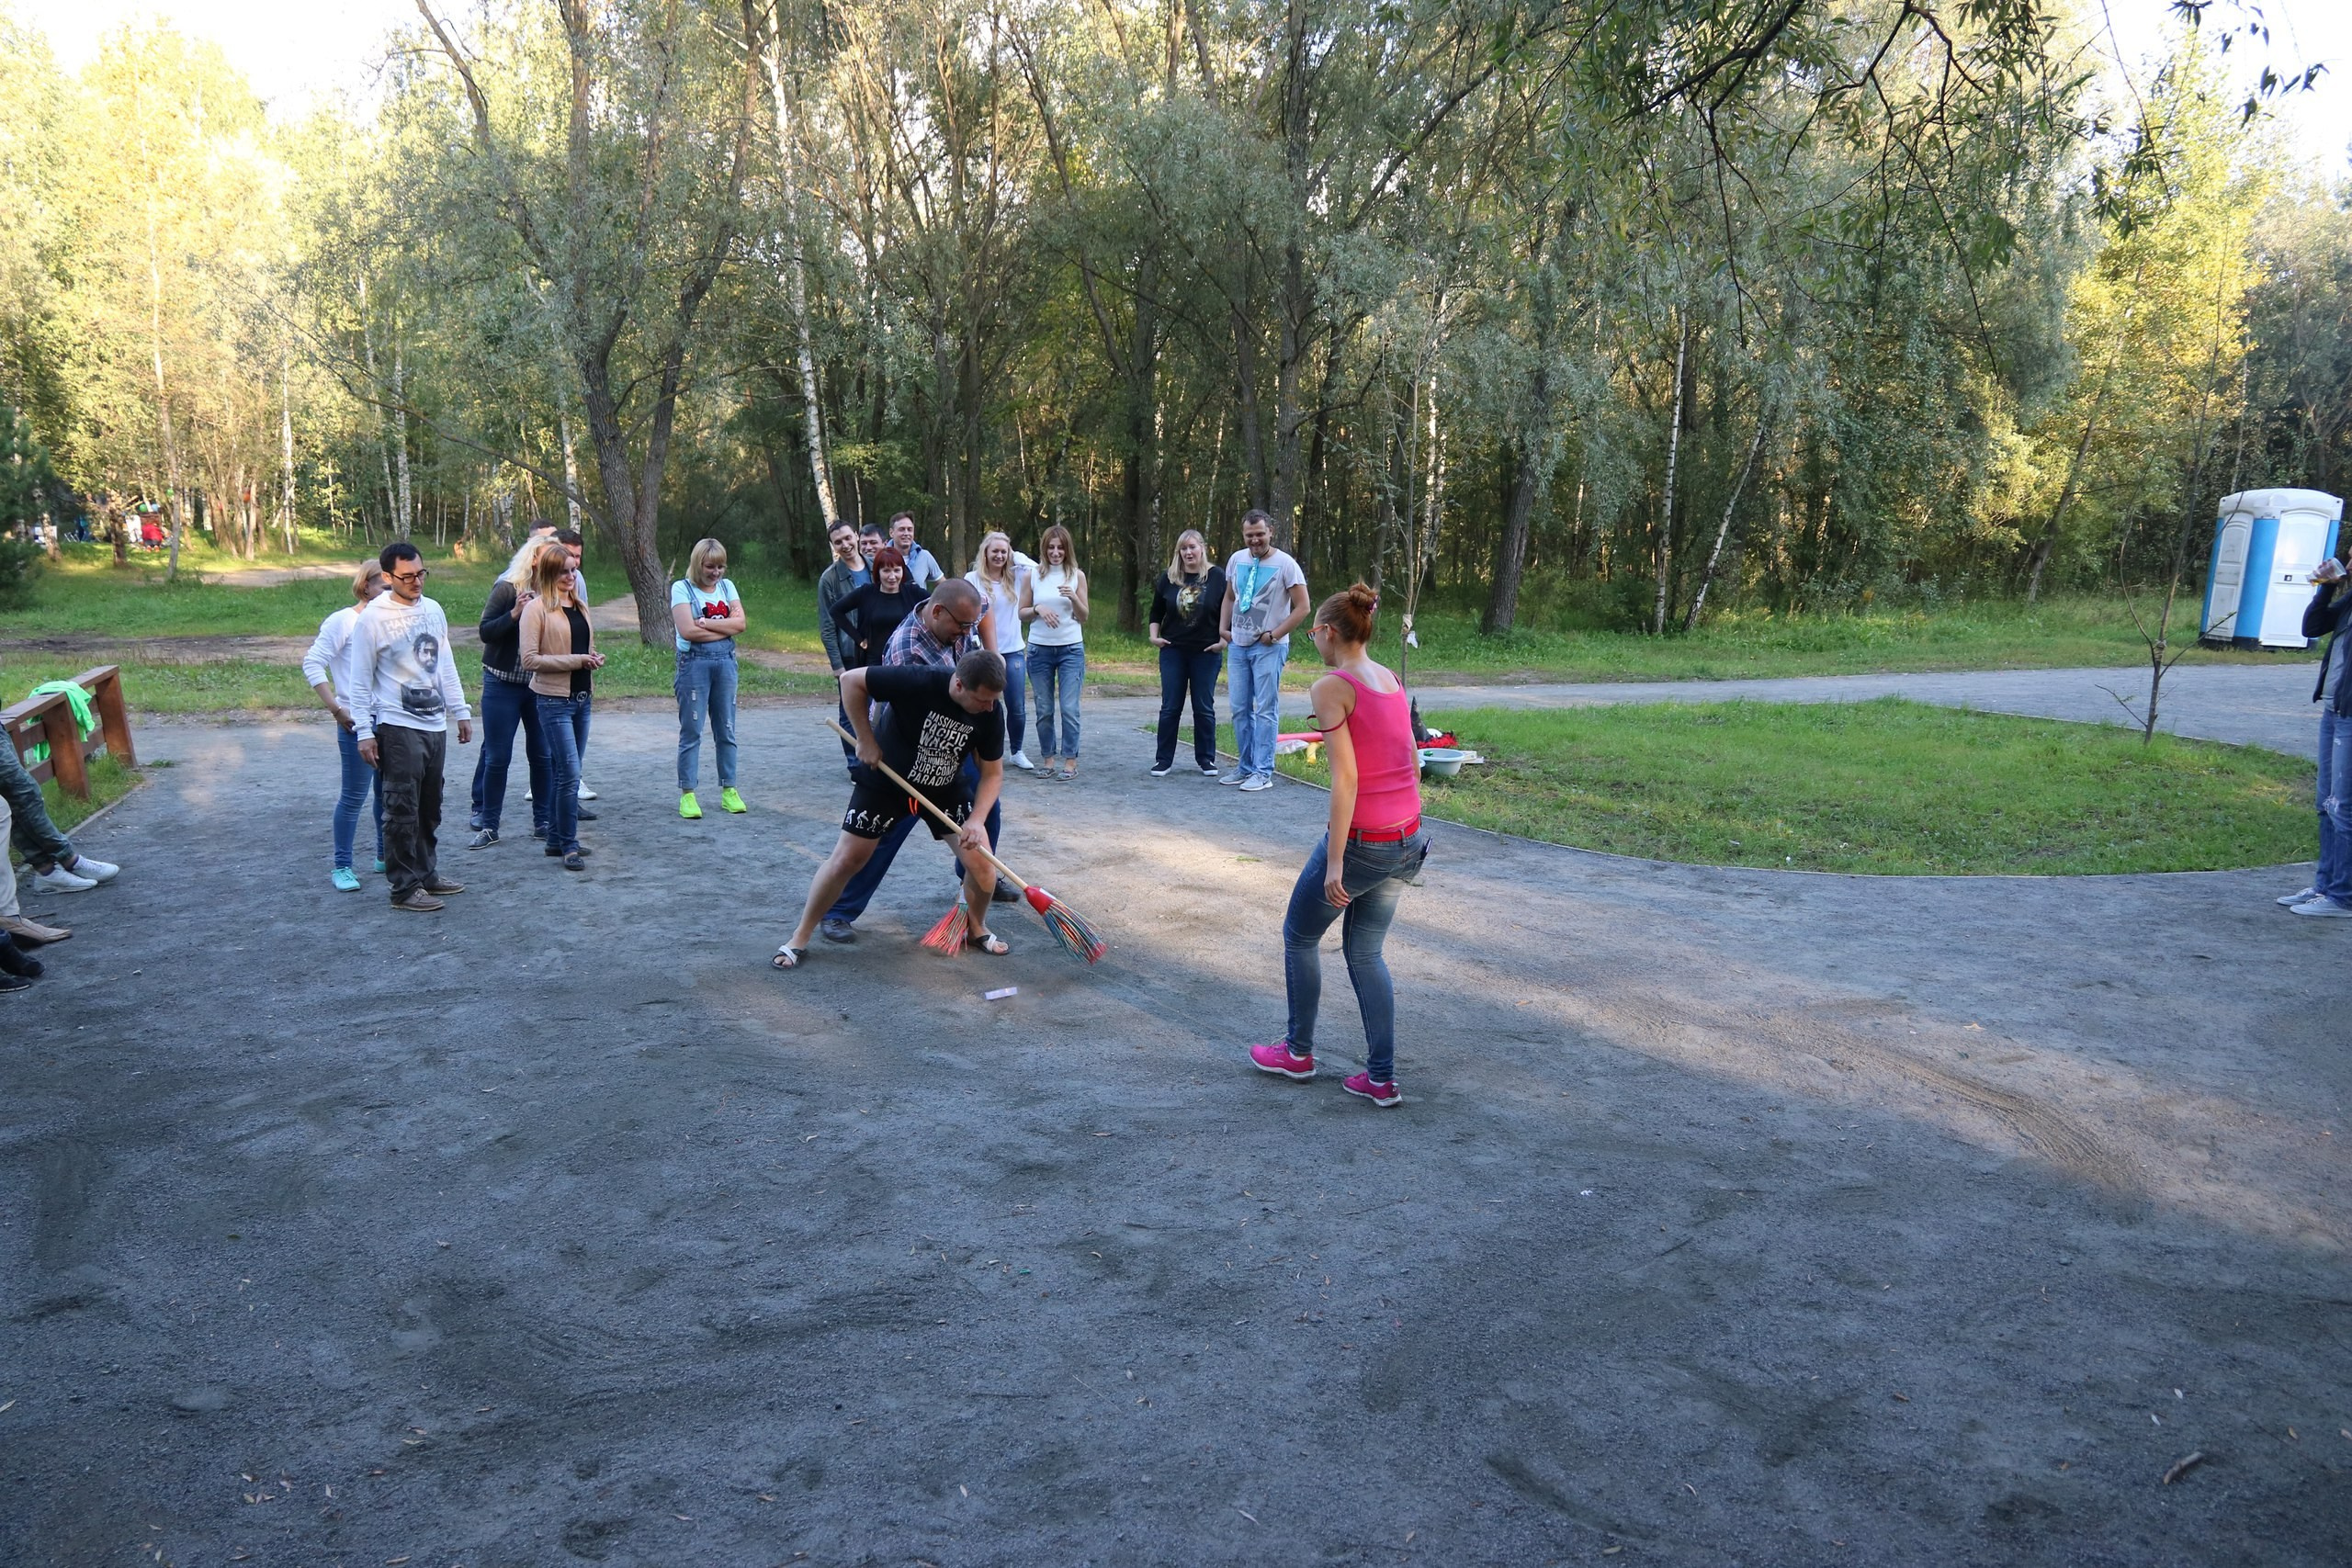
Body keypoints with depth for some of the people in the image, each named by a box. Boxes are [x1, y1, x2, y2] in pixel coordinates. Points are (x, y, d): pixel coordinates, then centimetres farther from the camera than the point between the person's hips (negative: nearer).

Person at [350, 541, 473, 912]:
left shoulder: (433, 610, 9)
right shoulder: (372, 619, -8)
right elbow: (361, 680, -7)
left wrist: (461, 711, 16)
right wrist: (364, 732, -11)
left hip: (435, 724, 6)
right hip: (397, 727, -6)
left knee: (430, 807, 14)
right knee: (402, 810, -5)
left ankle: (426, 873, 26)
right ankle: (405, 888, 1)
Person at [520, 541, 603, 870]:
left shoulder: (578, 605, 13)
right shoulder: (537, 608, -9)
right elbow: (529, 659, -15)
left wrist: (594, 659, 4)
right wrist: (576, 661, -17)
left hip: (581, 698, 7)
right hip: (554, 700, -7)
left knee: (563, 771, 14)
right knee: (569, 773, -10)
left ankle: (556, 838, 22)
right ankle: (568, 846, -3)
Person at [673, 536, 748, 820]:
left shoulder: (727, 586, 11)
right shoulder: (682, 588, -3)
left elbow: (740, 623, -2)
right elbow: (687, 630, -15)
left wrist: (706, 622, -11)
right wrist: (725, 628, -7)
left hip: (725, 661, 4)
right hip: (694, 662, -4)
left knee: (726, 730, 8)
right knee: (691, 731, -3)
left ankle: (728, 790, 15)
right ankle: (687, 794, 1)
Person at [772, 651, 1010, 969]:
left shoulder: (991, 712, -20)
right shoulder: (917, 682, -33)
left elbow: (993, 774, -10)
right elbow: (851, 680, -23)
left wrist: (976, 820, -24)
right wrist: (866, 739, -21)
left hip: (947, 788, 3)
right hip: (884, 780, -3)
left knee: (981, 863, -7)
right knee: (846, 860, -3)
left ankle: (977, 928, 22)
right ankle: (799, 939, 15)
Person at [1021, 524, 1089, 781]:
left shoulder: (1077, 576, 3)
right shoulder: (1033, 576, 4)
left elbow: (1084, 616, 5)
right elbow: (1021, 613, 7)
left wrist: (1073, 598, -14)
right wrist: (1038, 609, -13)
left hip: (1071, 648, -1)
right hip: (1040, 649, 1)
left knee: (1069, 707, -7)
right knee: (1044, 709, 5)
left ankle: (1070, 762, -1)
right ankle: (1049, 759, 15)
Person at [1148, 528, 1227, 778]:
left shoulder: (1217, 576, -4)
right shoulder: (1168, 578, 4)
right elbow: (1156, 611, 13)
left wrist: (1224, 640, -7)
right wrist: (1154, 635, 1)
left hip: (1206, 652, -2)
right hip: (1173, 651, 2)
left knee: (1204, 708, 6)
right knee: (1170, 707, 4)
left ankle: (1206, 759, 16)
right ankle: (1163, 760, 11)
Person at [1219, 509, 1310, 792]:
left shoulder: (1285, 564, -9)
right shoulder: (1237, 560, 7)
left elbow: (1302, 607, -9)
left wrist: (1274, 635, -12)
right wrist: (1223, 628, 9)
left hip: (1268, 647, -6)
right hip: (1237, 645, 6)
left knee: (1265, 710, -5)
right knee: (1240, 710, 9)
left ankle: (1263, 773, -2)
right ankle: (1247, 767, 20)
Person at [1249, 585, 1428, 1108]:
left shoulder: (1332, 688, -14)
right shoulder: (1393, 680, 9)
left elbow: (1345, 778, -20)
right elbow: (1413, 765, 13)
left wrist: (1334, 863, -18)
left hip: (1360, 840, -7)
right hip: (1408, 839, 7)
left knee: (1300, 936, 17)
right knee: (1365, 951, 18)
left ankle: (1298, 1052, 30)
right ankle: (1382, 1078, 18)